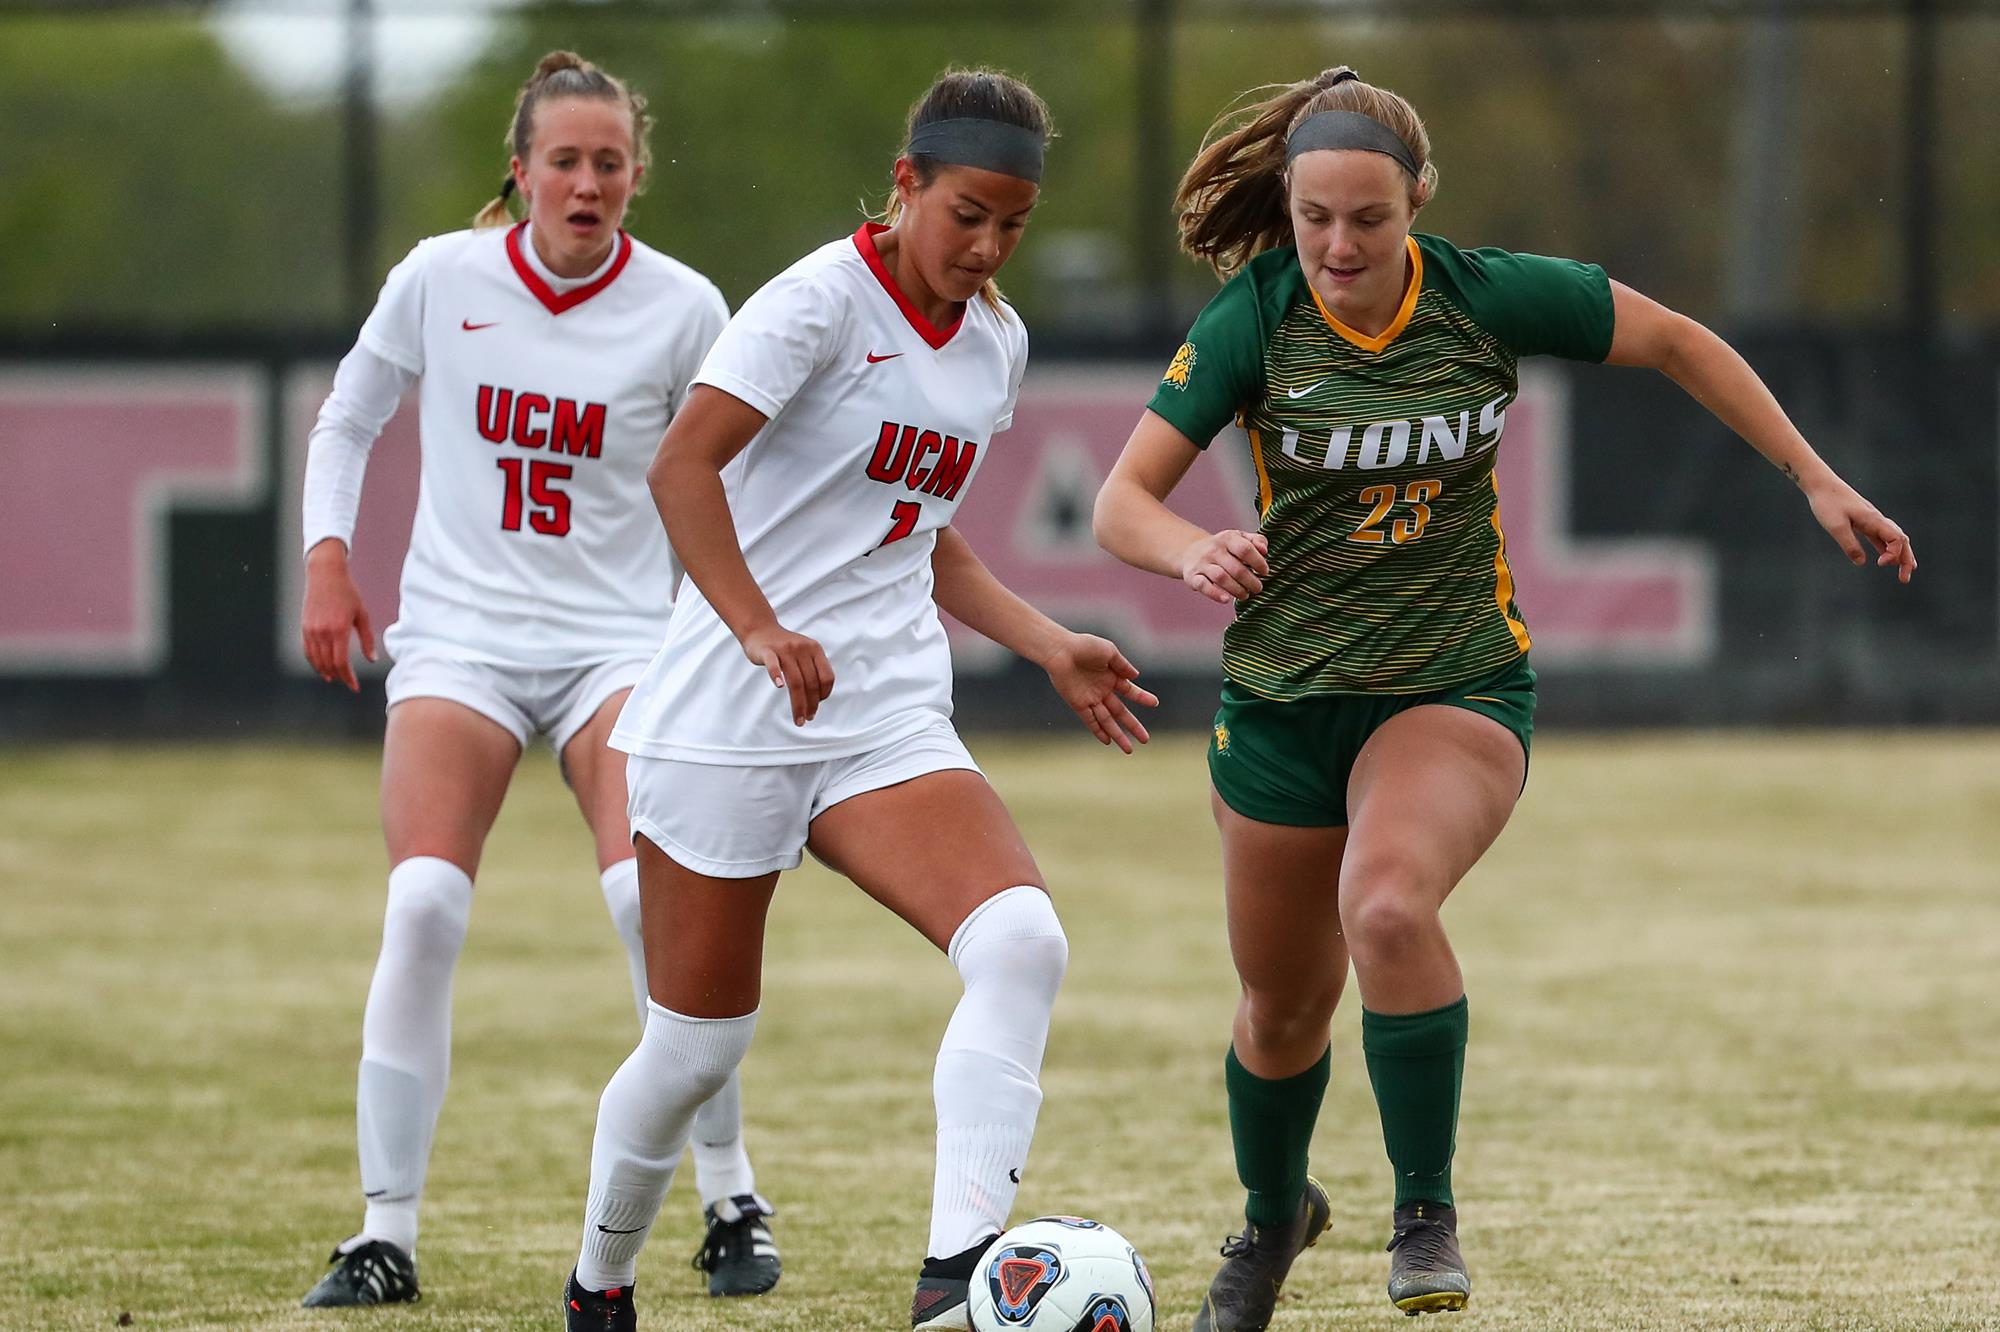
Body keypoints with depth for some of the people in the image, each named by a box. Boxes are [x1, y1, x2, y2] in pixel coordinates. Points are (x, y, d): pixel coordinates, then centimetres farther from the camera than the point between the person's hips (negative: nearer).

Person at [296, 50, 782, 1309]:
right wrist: (328, 557, 2)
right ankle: (387, 1230, -10)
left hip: (618, 633, -1)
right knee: (424, 903, -19)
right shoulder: (441, 277, -1)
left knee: (656, 897, -22)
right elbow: (348, 420, 14)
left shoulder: (682, 308, -3)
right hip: (457, 630, 1)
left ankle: (733, 1200, -5)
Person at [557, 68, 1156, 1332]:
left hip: (888, 721, 6)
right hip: (729, 712, -6)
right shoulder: (823, 300, -11)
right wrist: (762, 630, -33)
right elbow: (682, 466, -22)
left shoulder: (998, 340, 13)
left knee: (1023, 941, -22)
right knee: (699, 1042, 2)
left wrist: (1051, 647, 16)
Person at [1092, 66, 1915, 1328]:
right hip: (1285, 697, 2)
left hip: (1455, 689, -2)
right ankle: (1274, 1216, 47)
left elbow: (1681, 343, 4)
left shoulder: (1490, 297, -12)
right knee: (1286, 1005, 15)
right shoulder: (1252, 321, -12)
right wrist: (1192, 551, -35)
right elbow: (1122, 500, -12)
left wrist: (1818, 480, 4)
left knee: (1386, 909, -32)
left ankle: (1427, 1212, -15)